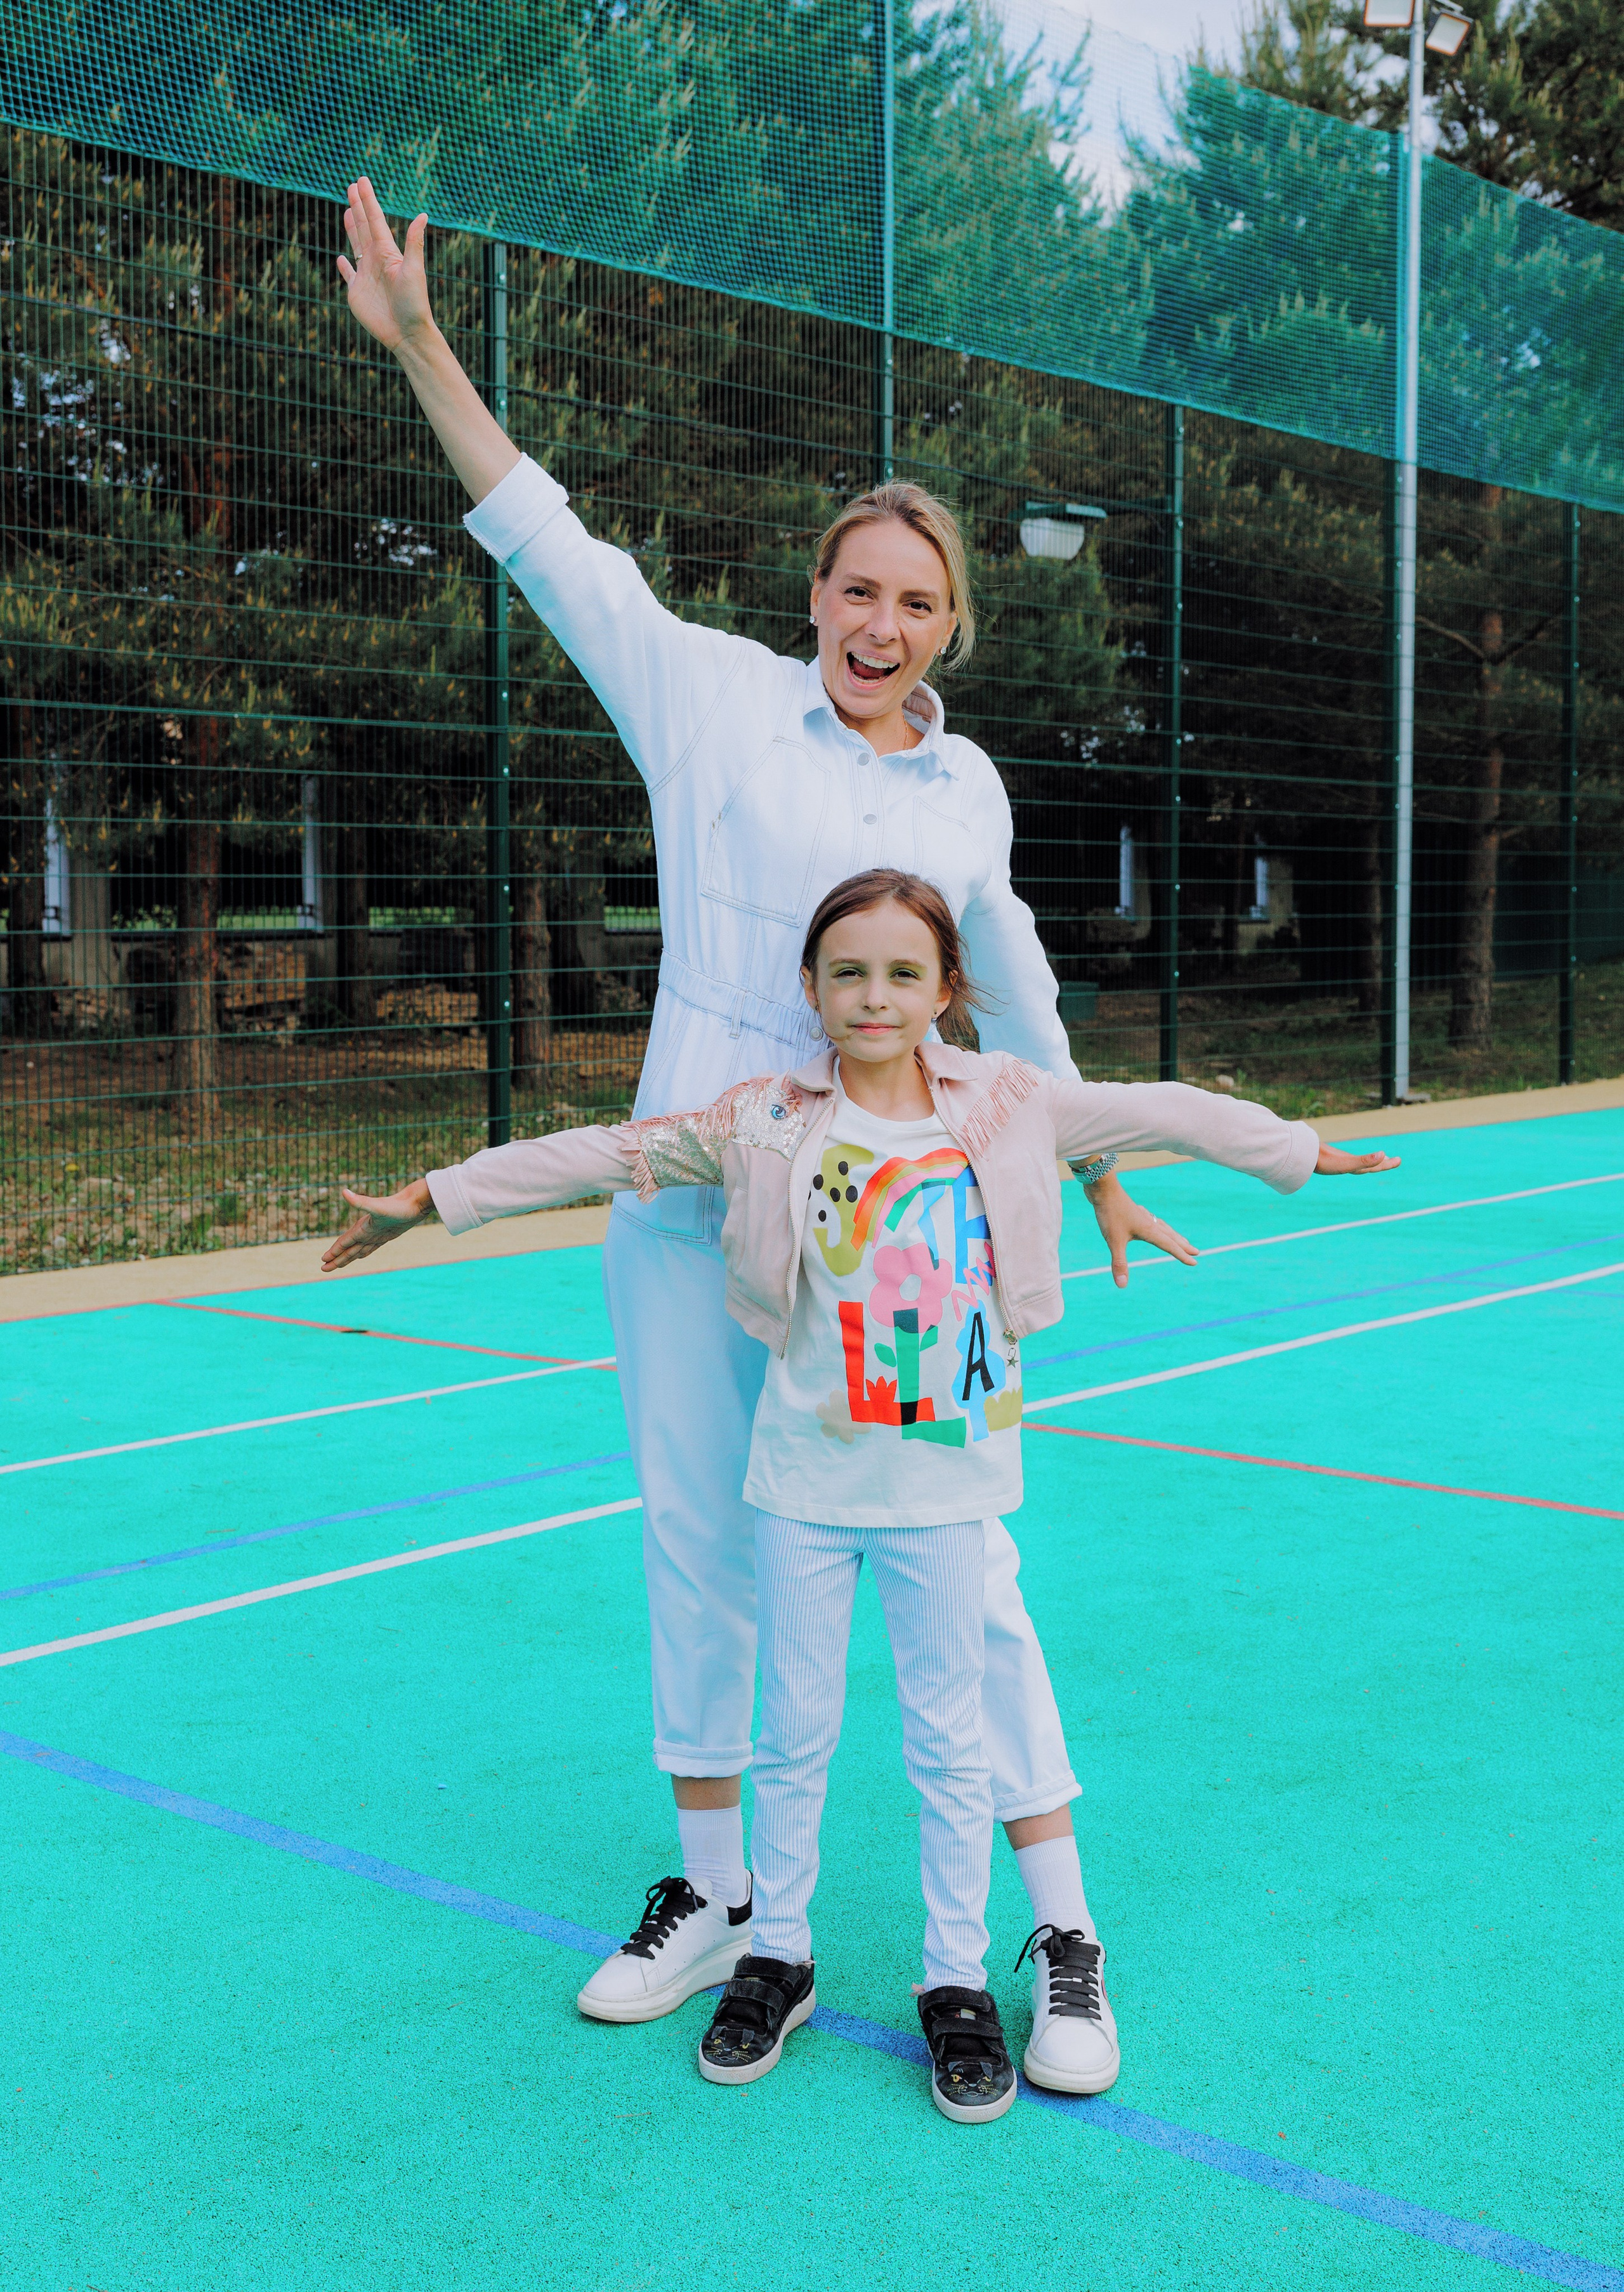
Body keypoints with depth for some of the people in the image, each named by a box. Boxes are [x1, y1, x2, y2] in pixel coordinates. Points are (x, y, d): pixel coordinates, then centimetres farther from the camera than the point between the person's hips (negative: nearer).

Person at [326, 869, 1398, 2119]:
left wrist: (1304, 1152, 18)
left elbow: (1162, 1113, 9)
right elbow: (598, 1154, -3)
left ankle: (958, 1980, 23)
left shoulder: (1008, 1104, -2)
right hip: (806, 1481, 0)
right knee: (796, 1729, 10)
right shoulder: (766, 1122, -5)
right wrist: (429, 1197, -2)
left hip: (942, 1483, 0)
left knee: (948, 1734, 8)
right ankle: (777, 1958, 29)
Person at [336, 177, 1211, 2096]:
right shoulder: (715, 696, 2)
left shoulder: (968, 786, 9)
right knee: (696, 1539, 9)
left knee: (958, 1555, -1)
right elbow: (551, 544, 1)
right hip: (689, 1201, 0)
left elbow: (1014, 989, 22)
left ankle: (1061, 1934, 11)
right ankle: (714, 1886, 27)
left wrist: (1094, 1169, 28)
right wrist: (418, 342, -4)